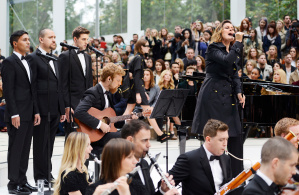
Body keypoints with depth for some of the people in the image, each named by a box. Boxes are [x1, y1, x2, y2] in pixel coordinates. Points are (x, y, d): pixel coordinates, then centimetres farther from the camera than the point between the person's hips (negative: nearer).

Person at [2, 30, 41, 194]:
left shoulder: (27, 63, 18)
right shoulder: (9, 62, -8)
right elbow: (8, 90, -14)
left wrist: (36, 111, 14)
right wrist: (14, 114, -19)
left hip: (29, 115, 8)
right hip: (17, 115, -8)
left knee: (25, 149, 11)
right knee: (15, 149, -3)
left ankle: (22, 181, 17)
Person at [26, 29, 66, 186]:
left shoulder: (55, 59, 17)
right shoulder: (33, 58, -7)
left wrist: (62, 109, 14)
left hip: (55, 109, 7)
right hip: (42, 109, -7)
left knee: (49, 144, 13)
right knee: (40, 144, 0)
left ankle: (47, 173, 22)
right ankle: (40, 177, 5)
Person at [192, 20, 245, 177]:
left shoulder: (233, 51, 18)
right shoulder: (213, 49, -6)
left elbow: (235, 75, 16)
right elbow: (227, 61, -25)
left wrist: (239, 92, 0)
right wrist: (238, 42, -18)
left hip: (228, 97, 8)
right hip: (213, 96, -8)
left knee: (235, 136, 5)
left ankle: (236, 175, 12)